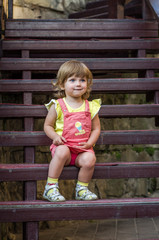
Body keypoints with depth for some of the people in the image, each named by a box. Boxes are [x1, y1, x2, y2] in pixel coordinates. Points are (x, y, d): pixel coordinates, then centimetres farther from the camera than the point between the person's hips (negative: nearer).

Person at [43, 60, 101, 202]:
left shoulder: (90, 107, 7)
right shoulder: (57, 106, 1)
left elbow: (96, 129, 11)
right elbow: (48, 126, 8)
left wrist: (89, 143, -7)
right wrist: (55, 136, -13)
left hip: (82, 149, 2)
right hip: (63, 146, -2)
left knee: (90, 158, -30)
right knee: (62, 151, -36)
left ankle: (82, 189, -5)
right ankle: (51, 188, -23)